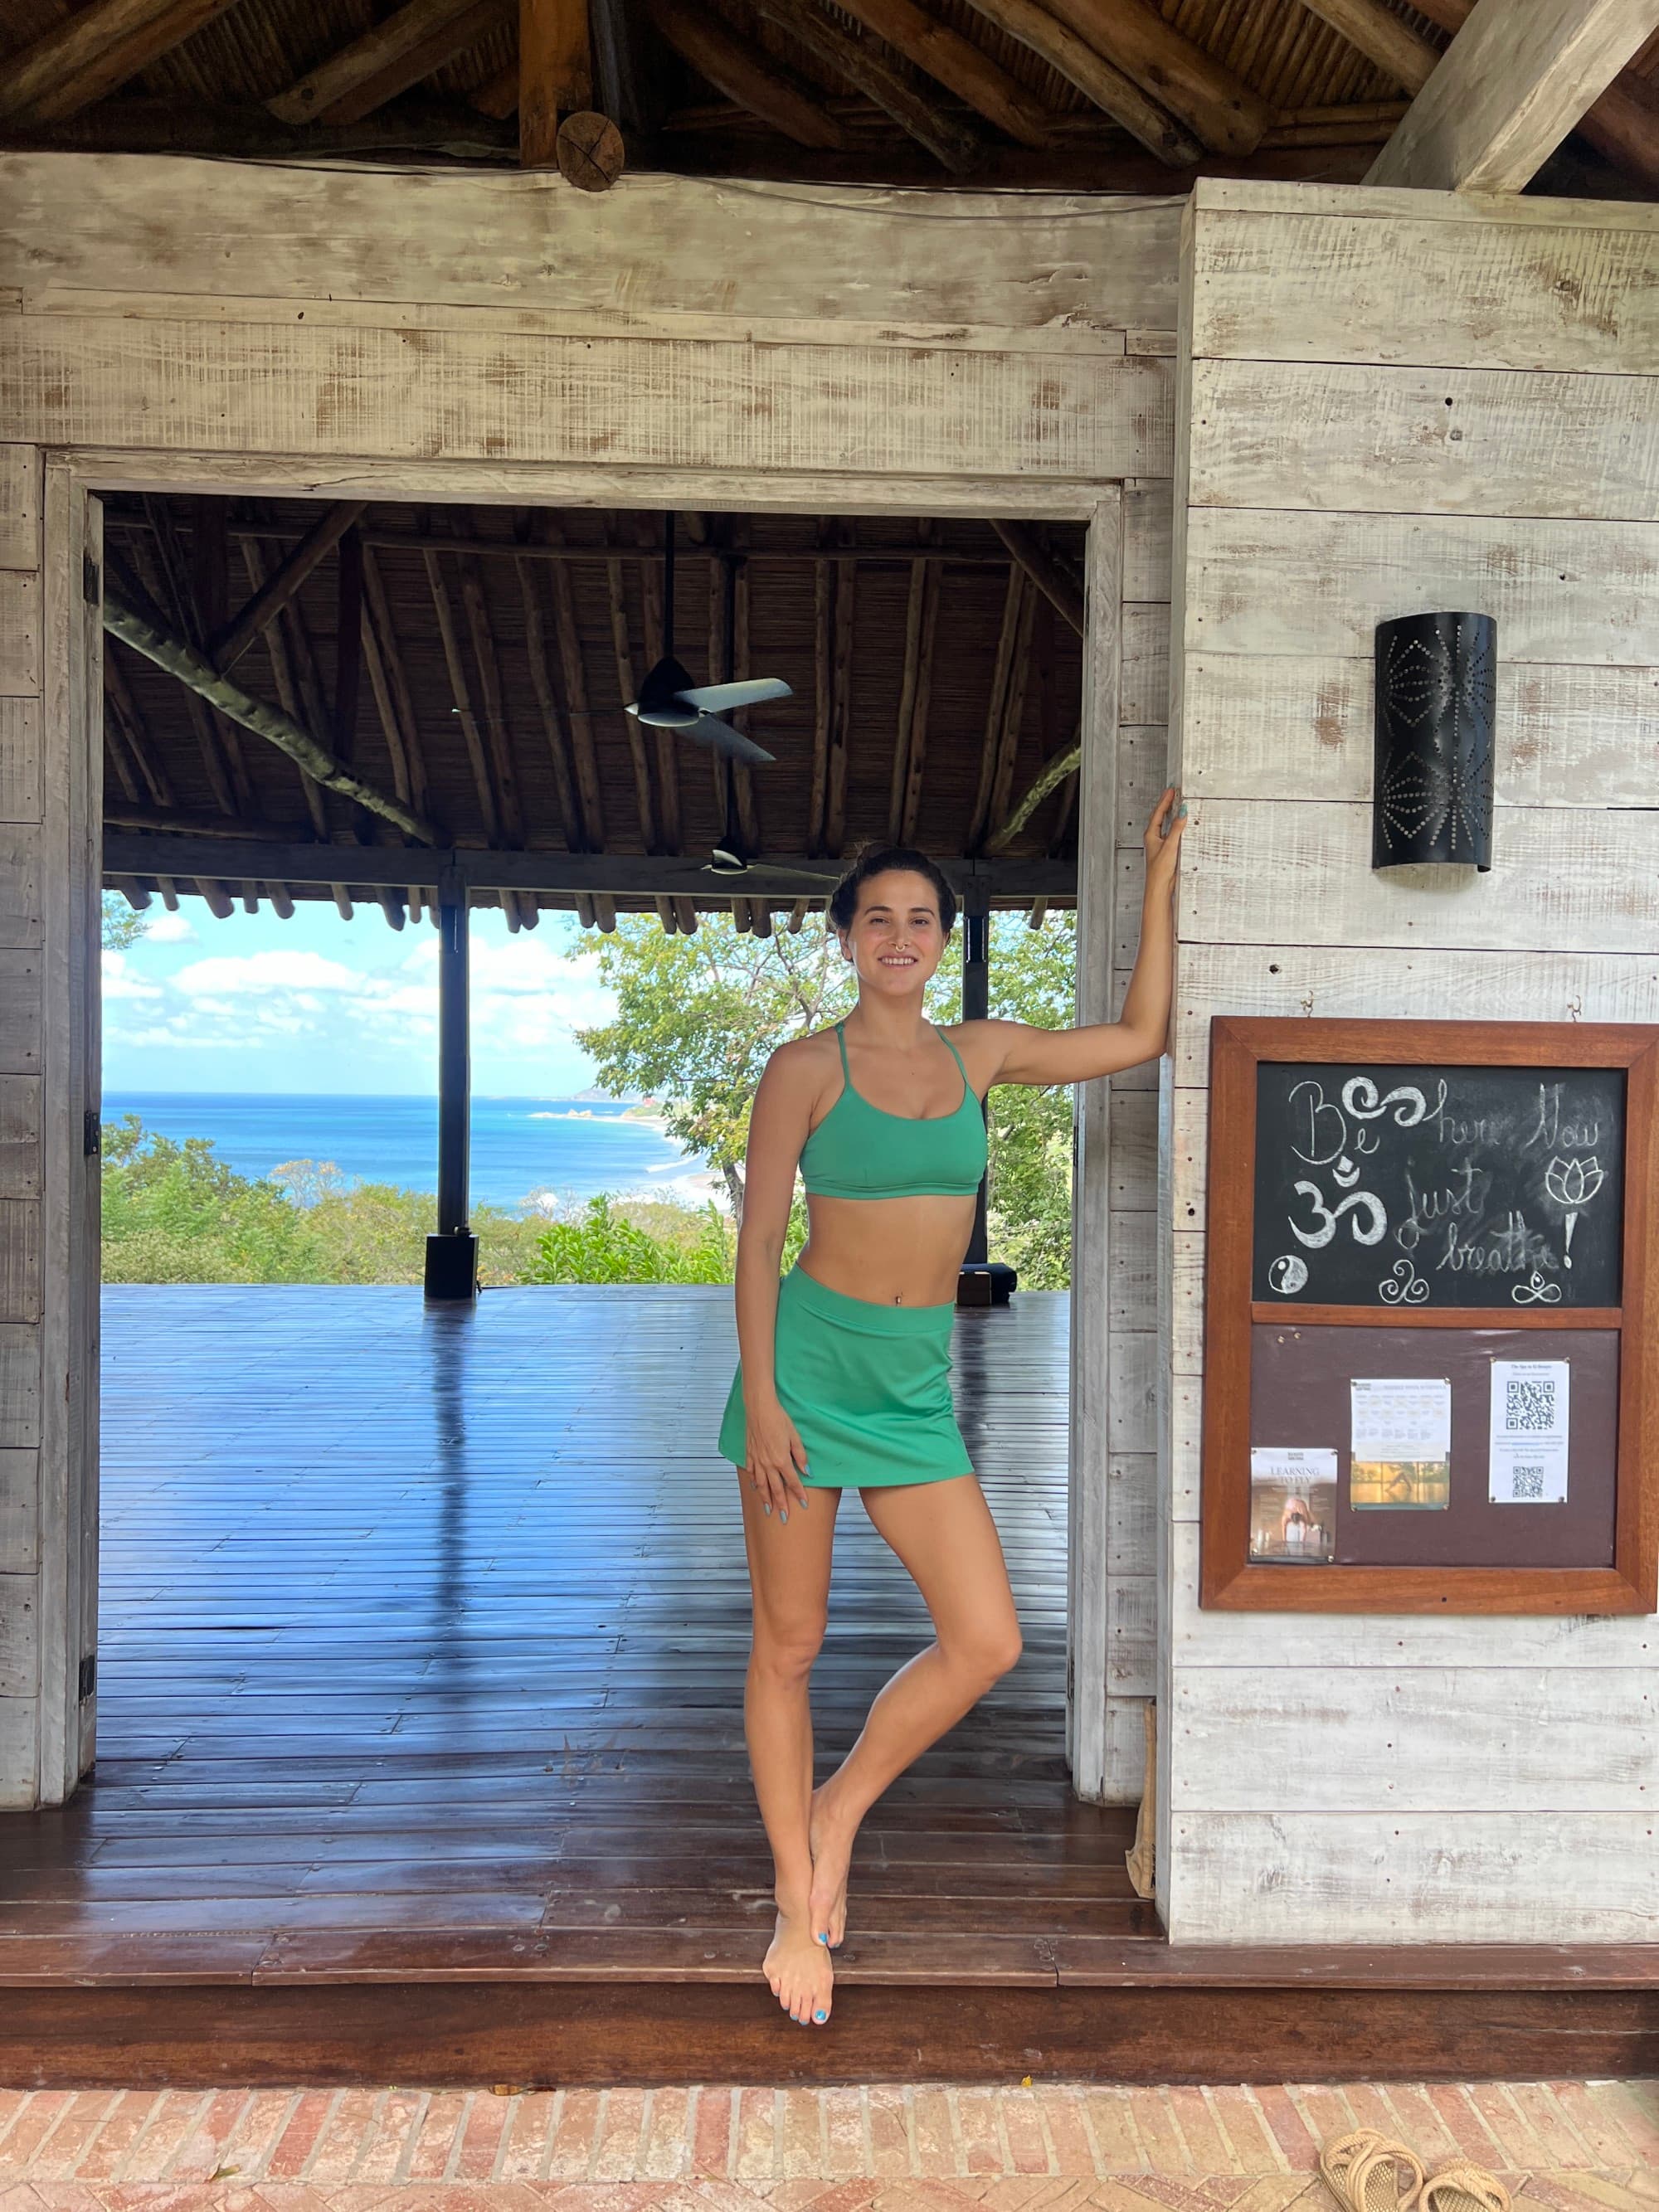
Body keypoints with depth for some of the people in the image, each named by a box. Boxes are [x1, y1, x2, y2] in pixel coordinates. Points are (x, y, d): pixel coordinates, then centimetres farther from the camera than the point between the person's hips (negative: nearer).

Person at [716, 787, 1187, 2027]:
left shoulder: (982, 1054, 7)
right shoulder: (807, 1067, -5)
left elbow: (1142, 1035, 13)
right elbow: (759, 1240, -5)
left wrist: (1161, 877, 13)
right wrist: (761, 1400, -11)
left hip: (916, 1386, 4)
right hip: (809, 1362, -4)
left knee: (987, 1643, -3)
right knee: (790, 1646, 7)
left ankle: (836, 1815, 21)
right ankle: (799, 1905, 26)